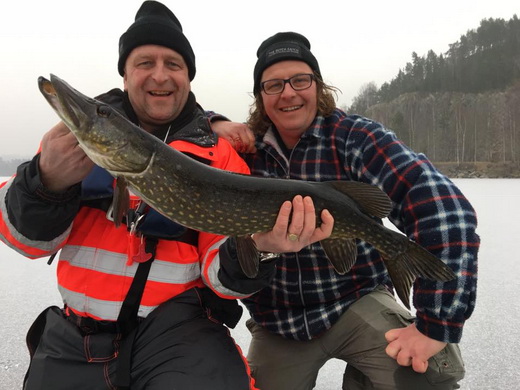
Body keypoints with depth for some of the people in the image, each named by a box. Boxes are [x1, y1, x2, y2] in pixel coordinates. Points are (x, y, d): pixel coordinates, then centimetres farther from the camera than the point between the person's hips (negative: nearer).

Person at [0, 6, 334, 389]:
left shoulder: (219, 152, -3)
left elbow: (222, 273, -7)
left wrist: (255, 248, -30)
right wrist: (48, 182, -23)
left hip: (180, 327, -2)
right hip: (77, 336, 3)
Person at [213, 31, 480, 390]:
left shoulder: (355, 138, -16)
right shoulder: (246, 146, -4)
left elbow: (445, 209, -26)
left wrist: (436, 325, -30)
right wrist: (214, 127, -14)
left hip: (356, 303, -3)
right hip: (277, 323, 4)